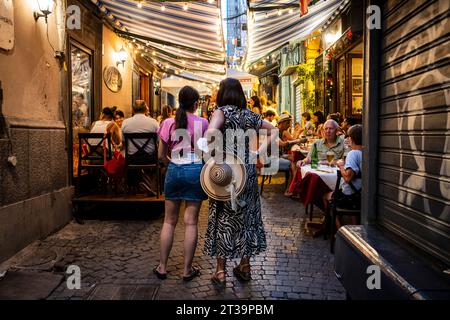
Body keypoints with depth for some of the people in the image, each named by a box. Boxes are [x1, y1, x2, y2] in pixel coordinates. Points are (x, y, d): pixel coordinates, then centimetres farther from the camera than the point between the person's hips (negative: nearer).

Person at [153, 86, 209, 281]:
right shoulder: (202, 123, -3)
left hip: (174, 170, 2)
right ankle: (187, 270, 12)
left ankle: (162, 267, 18)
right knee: (191, 221, 4)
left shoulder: (169, 123, 2)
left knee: (169, 220, 12)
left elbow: (161, 156, 5)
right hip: (196, 170, -2)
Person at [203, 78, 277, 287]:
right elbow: (273, 131, 19)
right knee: (246, 215, 13)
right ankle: (244, 267, 25)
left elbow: (211, 132, -28)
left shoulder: (222, 111, -8)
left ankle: (221, 271, 10)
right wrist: (260, 150, 9)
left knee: (224, 217, 3)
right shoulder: (250, 115, 9)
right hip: (248, 171, 5)